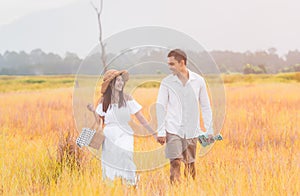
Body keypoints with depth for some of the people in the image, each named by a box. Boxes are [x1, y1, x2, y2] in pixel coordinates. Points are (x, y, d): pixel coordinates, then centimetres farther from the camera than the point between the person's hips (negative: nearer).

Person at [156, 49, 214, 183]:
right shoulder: (167, 82, -1)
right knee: (175, 163, -10)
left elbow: (205, 106, 8)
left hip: (192, 131, 1)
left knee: (190, 165, 7)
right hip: (173, 130, -1)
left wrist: (209, 130, 6)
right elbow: (160, 106, -1)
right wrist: (161, 131, -8)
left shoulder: (198, 81, 2)